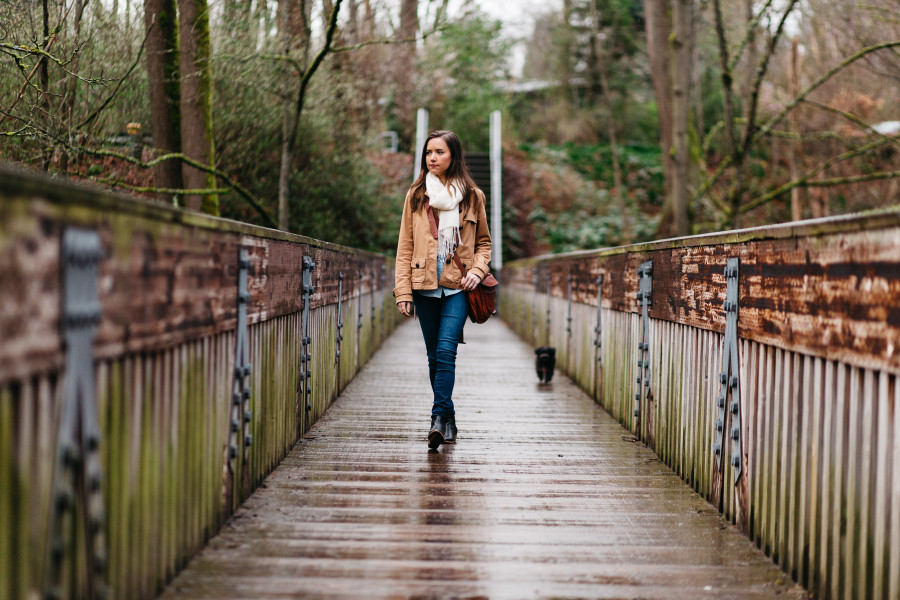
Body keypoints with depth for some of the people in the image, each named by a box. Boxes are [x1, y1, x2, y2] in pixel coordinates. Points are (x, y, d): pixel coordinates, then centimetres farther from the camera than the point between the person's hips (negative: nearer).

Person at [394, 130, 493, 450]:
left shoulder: (472, 196, 7)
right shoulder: (416, 195, 8)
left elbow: (484, 242, 15)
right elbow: (405, 247, 7)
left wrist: (477, 270, -4)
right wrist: (403, 291, -1)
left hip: (457, 287, -2)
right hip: (425, 286, 2)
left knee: (446, 351, -16)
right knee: (434, 356, 6)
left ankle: (439, 418, -18)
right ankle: (448, 420, 17)